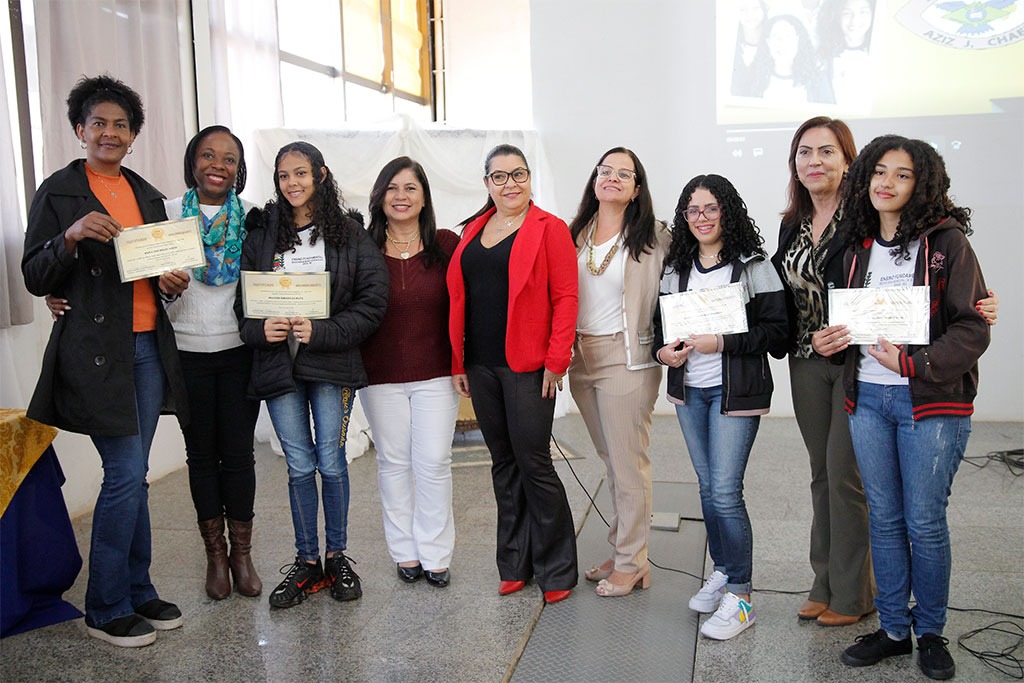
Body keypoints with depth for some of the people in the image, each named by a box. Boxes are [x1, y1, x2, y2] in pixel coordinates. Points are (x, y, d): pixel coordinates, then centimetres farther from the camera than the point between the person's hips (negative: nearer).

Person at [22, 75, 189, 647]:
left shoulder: (148, 195, 15)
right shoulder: (59, 192, -1)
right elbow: (35, 278, -5)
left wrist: (173, 284, 1)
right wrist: (71, 236, -22)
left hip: (147, 347, 6)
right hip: (96, 351, -5)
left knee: (133, 475, 11)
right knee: (127, 474, -6)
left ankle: (137, 591, 23)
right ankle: (106, 609, 10)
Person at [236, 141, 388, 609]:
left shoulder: (350, 233, -2)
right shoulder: (261, 233, 6)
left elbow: (372, 302, -8)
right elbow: (240, 298, 8)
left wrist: (320, 332, -17)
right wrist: (259, 329, -13)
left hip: (331, 364, -2)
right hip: (278, 364, 2)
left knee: (331, 462, 5)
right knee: (299, 466, 8)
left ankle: (337, 557, 23)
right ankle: (307, 562, 21)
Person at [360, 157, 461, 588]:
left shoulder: (447, 245, -1)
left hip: (436, 374, -1)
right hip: (380, 376, 1)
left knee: (434, 463, 2)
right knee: (393, 462, 10)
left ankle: (434, 554, 17)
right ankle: (406, 552, 24)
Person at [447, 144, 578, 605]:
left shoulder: (549, 229, -3)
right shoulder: (473, 231, 13)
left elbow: (565, 297, -8)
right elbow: (459, 298, 13)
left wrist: (556, 360, -14)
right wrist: (458, 362, 8)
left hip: (528, 367, -5)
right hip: (481, 367, 6)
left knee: (533, 463, -2)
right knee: (503, 463, 12)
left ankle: (556, 570, 14)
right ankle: (515, 565, 25)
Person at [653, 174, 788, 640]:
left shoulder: (753, 266, -7)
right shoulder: (676, 269, 9)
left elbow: (775, 331, -11)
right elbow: (660, 322, 16)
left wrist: (722, 343, -22)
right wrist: (663, 350, -6)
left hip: (735, 391, -5)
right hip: (688, 390, 6)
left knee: (725, 491, -8)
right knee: (707, 486, 14)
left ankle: (740, 596, 4)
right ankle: (721, 572, 30)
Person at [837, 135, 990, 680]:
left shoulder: (946, 241, -5)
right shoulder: (859, 248, 12)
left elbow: (972, 328, -10)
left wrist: (913, 363, -21)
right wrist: (832, 339, 5)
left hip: (931, 399, -5)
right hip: (868, 397, 5)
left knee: (924, 522, 3)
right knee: (884, 519, 11)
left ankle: (931, 634, 23)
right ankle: (893, 629, 25)